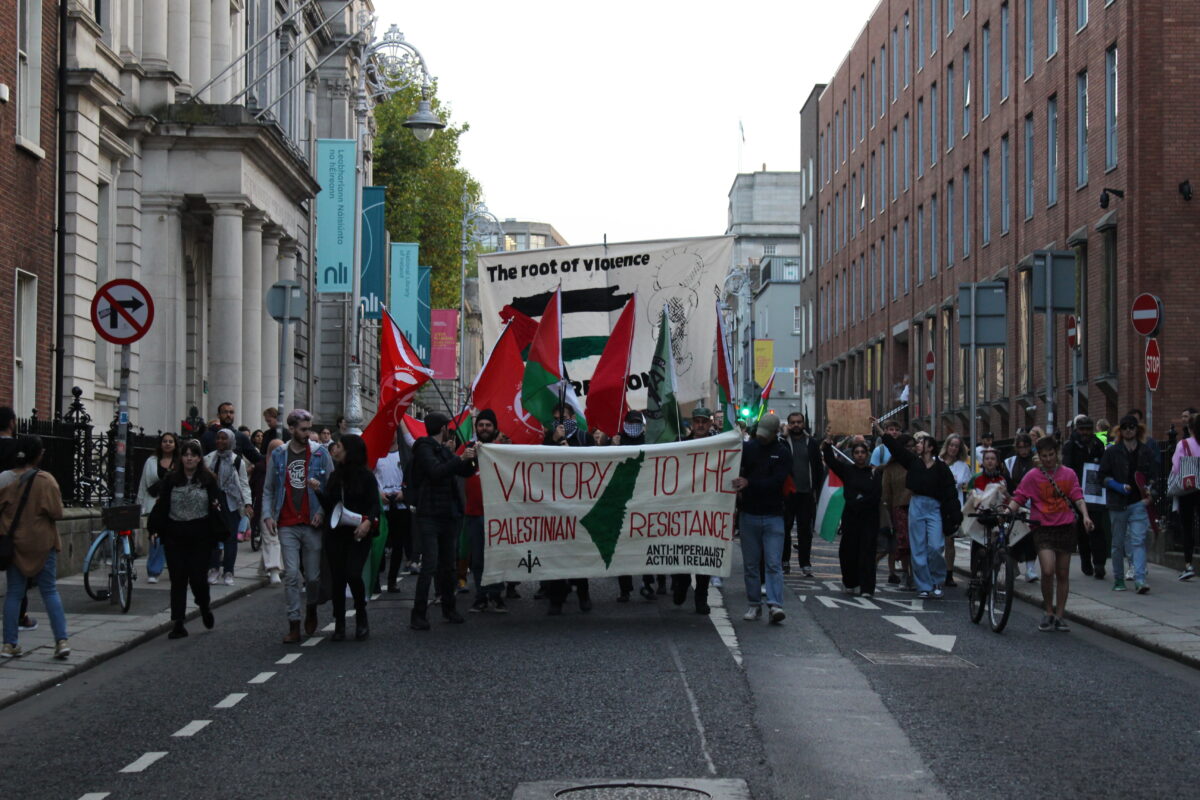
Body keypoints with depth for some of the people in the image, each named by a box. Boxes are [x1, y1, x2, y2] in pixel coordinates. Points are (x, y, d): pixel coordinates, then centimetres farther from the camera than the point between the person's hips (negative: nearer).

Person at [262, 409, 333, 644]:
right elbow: (268, 489, 12)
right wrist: (267, 515, 0)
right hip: (287, 525, 1)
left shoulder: (320, 453, 2)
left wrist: (323, 511, -8)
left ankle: (311, 610, 33)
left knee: (313, 576, 4)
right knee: (291, 575, -5)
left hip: (312, 524, -1)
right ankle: (294, 625, 0)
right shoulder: (278, 455, 7)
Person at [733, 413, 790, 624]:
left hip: (773, 515, -2)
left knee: (774, 563, -8)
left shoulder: (783, 453, 0)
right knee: (750, 563, 7)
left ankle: (775, 605, -14)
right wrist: (737, 491, -12)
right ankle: (754, 604, 15)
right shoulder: (747, 448, 5)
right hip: (748, 515, 2)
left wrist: (749, 484, -19)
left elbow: (777, 481, -12)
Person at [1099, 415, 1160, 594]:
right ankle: (1118, 580, 18)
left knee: (1138, 541, -12)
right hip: (1118, 503, 0)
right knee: (1118, 543, 7)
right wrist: (1118, 486, -12)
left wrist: (1150, 493, -7)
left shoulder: (1147, 451, 7)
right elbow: (1103, 476, 4)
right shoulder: (1112, 451, 4)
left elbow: (1154, 476, 11)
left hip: (1139, 503, 0)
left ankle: (1140, 579, -18)